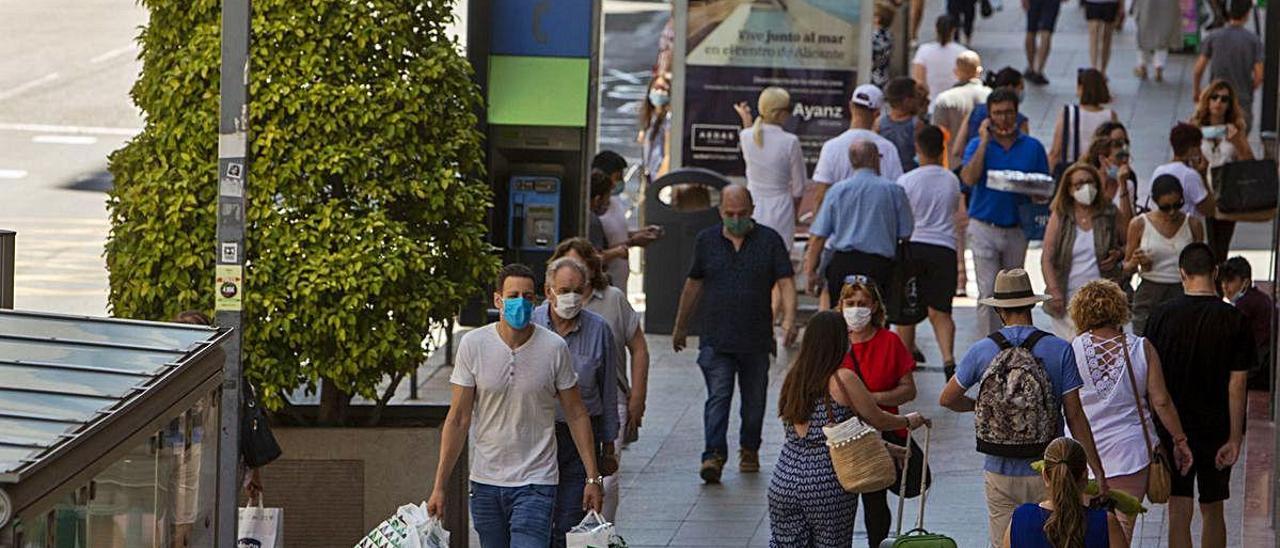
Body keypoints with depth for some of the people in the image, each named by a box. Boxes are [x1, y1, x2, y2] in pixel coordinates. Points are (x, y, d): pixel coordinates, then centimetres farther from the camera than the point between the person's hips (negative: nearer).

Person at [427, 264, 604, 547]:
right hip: (485, 482, 2)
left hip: (535, 483, -2)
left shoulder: (554, 348, -5)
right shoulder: (472, 345, -3)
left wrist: (593, 477, 0)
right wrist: (440, 486, -2)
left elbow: (576, 415, 3)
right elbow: (458, 420, 0)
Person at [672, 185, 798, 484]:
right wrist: (680, 327, 22)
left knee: (754, 399, 11)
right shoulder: (706, 241, 7)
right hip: (716, 339, 0)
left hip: (757, 339, 0)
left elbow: (786, 282, -4)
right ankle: (714, 455, -18)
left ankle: (749, 450, 29)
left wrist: (789, 319, -21)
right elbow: (693, 285, 17)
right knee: (718, 397, -12)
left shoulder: (769, 240, 1)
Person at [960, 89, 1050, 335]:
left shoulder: (1032, 147, 6)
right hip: (984, 229, -2)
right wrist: (985, 141, -13)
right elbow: (969, 178, -16)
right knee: (988, 293, -8)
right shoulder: (978, 145, 2)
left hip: (1017, 229, 2)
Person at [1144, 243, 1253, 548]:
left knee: (1179, 512, -1)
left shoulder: (1163, 316, -6)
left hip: (1172, 428, -1)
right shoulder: (1234, 320, -7)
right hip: (1216, 429, 1)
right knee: (1213, 511, 15)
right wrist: (1235, 437, -4)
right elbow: (1237, 383, -8)